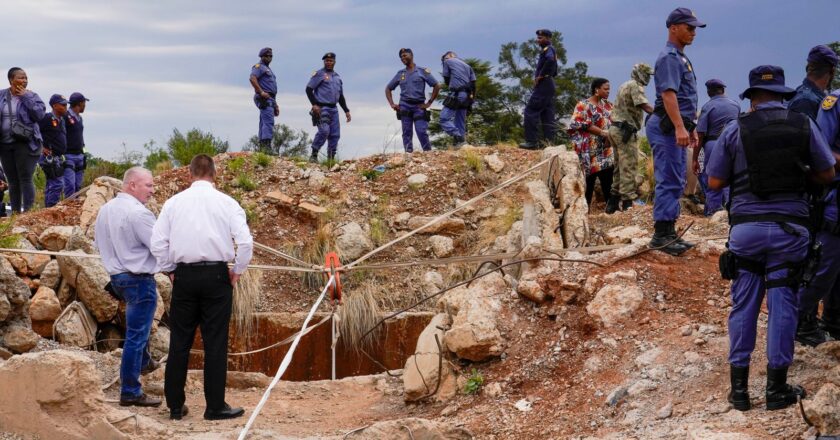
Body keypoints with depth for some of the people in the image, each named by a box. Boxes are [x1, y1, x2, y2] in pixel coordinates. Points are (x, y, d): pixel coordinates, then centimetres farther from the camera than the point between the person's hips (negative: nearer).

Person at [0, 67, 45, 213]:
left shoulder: (31, 96, 1)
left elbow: (40, 114, -13)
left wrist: (25, 97, -13)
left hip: (26, 143, -3)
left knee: (25, 179, -9)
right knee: (12, 181, 8)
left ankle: (28, 211, -8)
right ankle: (15, 213, 14)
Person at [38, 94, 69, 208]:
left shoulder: (61, 120, 15)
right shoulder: (48, 118, -13)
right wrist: (42, 147, -16)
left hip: (58, 158, 9)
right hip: (50, 157, -9)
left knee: (51, 185, 13)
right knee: (57, 184, -12)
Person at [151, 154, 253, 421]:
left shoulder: (174, 202, 4)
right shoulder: (226, 202, -1)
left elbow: (158, 242, 2)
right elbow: (245, 241, -8)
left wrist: (170, 270, 14)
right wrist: (237, 271, 4)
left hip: (184, 276, 2)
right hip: (216, 275, -2)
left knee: (179, 343, 9)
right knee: (215, 343, 2)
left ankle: (175, 406, 13)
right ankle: (215, 407, 6)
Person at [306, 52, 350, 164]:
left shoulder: (337, 77, 20)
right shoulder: (319, 74, 0)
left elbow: (341, 96, 26)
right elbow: (309, 89, -6)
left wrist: (346, 111, 19)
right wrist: (314, 104, -16)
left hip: (333, 109, 7)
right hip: (321, 108, -7)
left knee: (335, 134, 2)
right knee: (324, 130, -21)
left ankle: (331, 158, 9)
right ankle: (314, 155, -12)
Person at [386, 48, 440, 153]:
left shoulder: (422, 71, 5)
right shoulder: (400, 74, 15)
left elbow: (437, 86, 2)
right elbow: (388, 89, 22)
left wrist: (429, 103, -3)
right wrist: (392, 104, 9)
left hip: (418, 106, -3)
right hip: (404, 107, 3)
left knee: (422, 132, -11)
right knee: (406, 133, -1)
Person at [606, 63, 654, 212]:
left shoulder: (624, 86, 23)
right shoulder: (635, 86, -9)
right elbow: (645, 106, -22)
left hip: (615, 129, 10)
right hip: (626, 131, -10)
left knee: (620, 167, 14)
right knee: (629, 167, -9)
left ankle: (613, 203, 15)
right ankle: (629, 202, -11)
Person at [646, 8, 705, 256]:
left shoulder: (681, 58, 21)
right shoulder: (669, 57, -12)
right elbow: (668, 94, -23)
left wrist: (690, 129, 27)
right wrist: (679, 127, -31)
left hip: (677, 128, 11)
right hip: (667, 127, -11)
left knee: (676, 182, 11)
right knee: (669, 181, -11)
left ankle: (669, 233, 15)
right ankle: (661, 235, -9)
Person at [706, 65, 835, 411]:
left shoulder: (735, 129, -1)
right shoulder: (804, 125, 2)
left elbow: (714, 182, 3)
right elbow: (826, 174, 9)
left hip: (746, 227, 0)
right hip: (790, 228, 0)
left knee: (743, 306, 8)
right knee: (782, 306, 6)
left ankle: (739, 387, 12)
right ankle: (777, 389, 10)